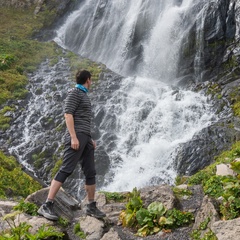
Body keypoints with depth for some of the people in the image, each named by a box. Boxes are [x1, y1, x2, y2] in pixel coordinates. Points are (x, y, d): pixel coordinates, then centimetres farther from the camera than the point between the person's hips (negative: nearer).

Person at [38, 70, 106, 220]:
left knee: (90, 173, 6)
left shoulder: (84, 95, 25)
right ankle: (47, 206, -17)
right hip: (76, 136, -9)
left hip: (85, 137, 9)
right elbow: (68, 114, -14)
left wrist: (90, 139, 23)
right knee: (66, 170, -16)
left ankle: (91, 207, 13)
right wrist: (73, 137, -21)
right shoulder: (75, 93, -3)